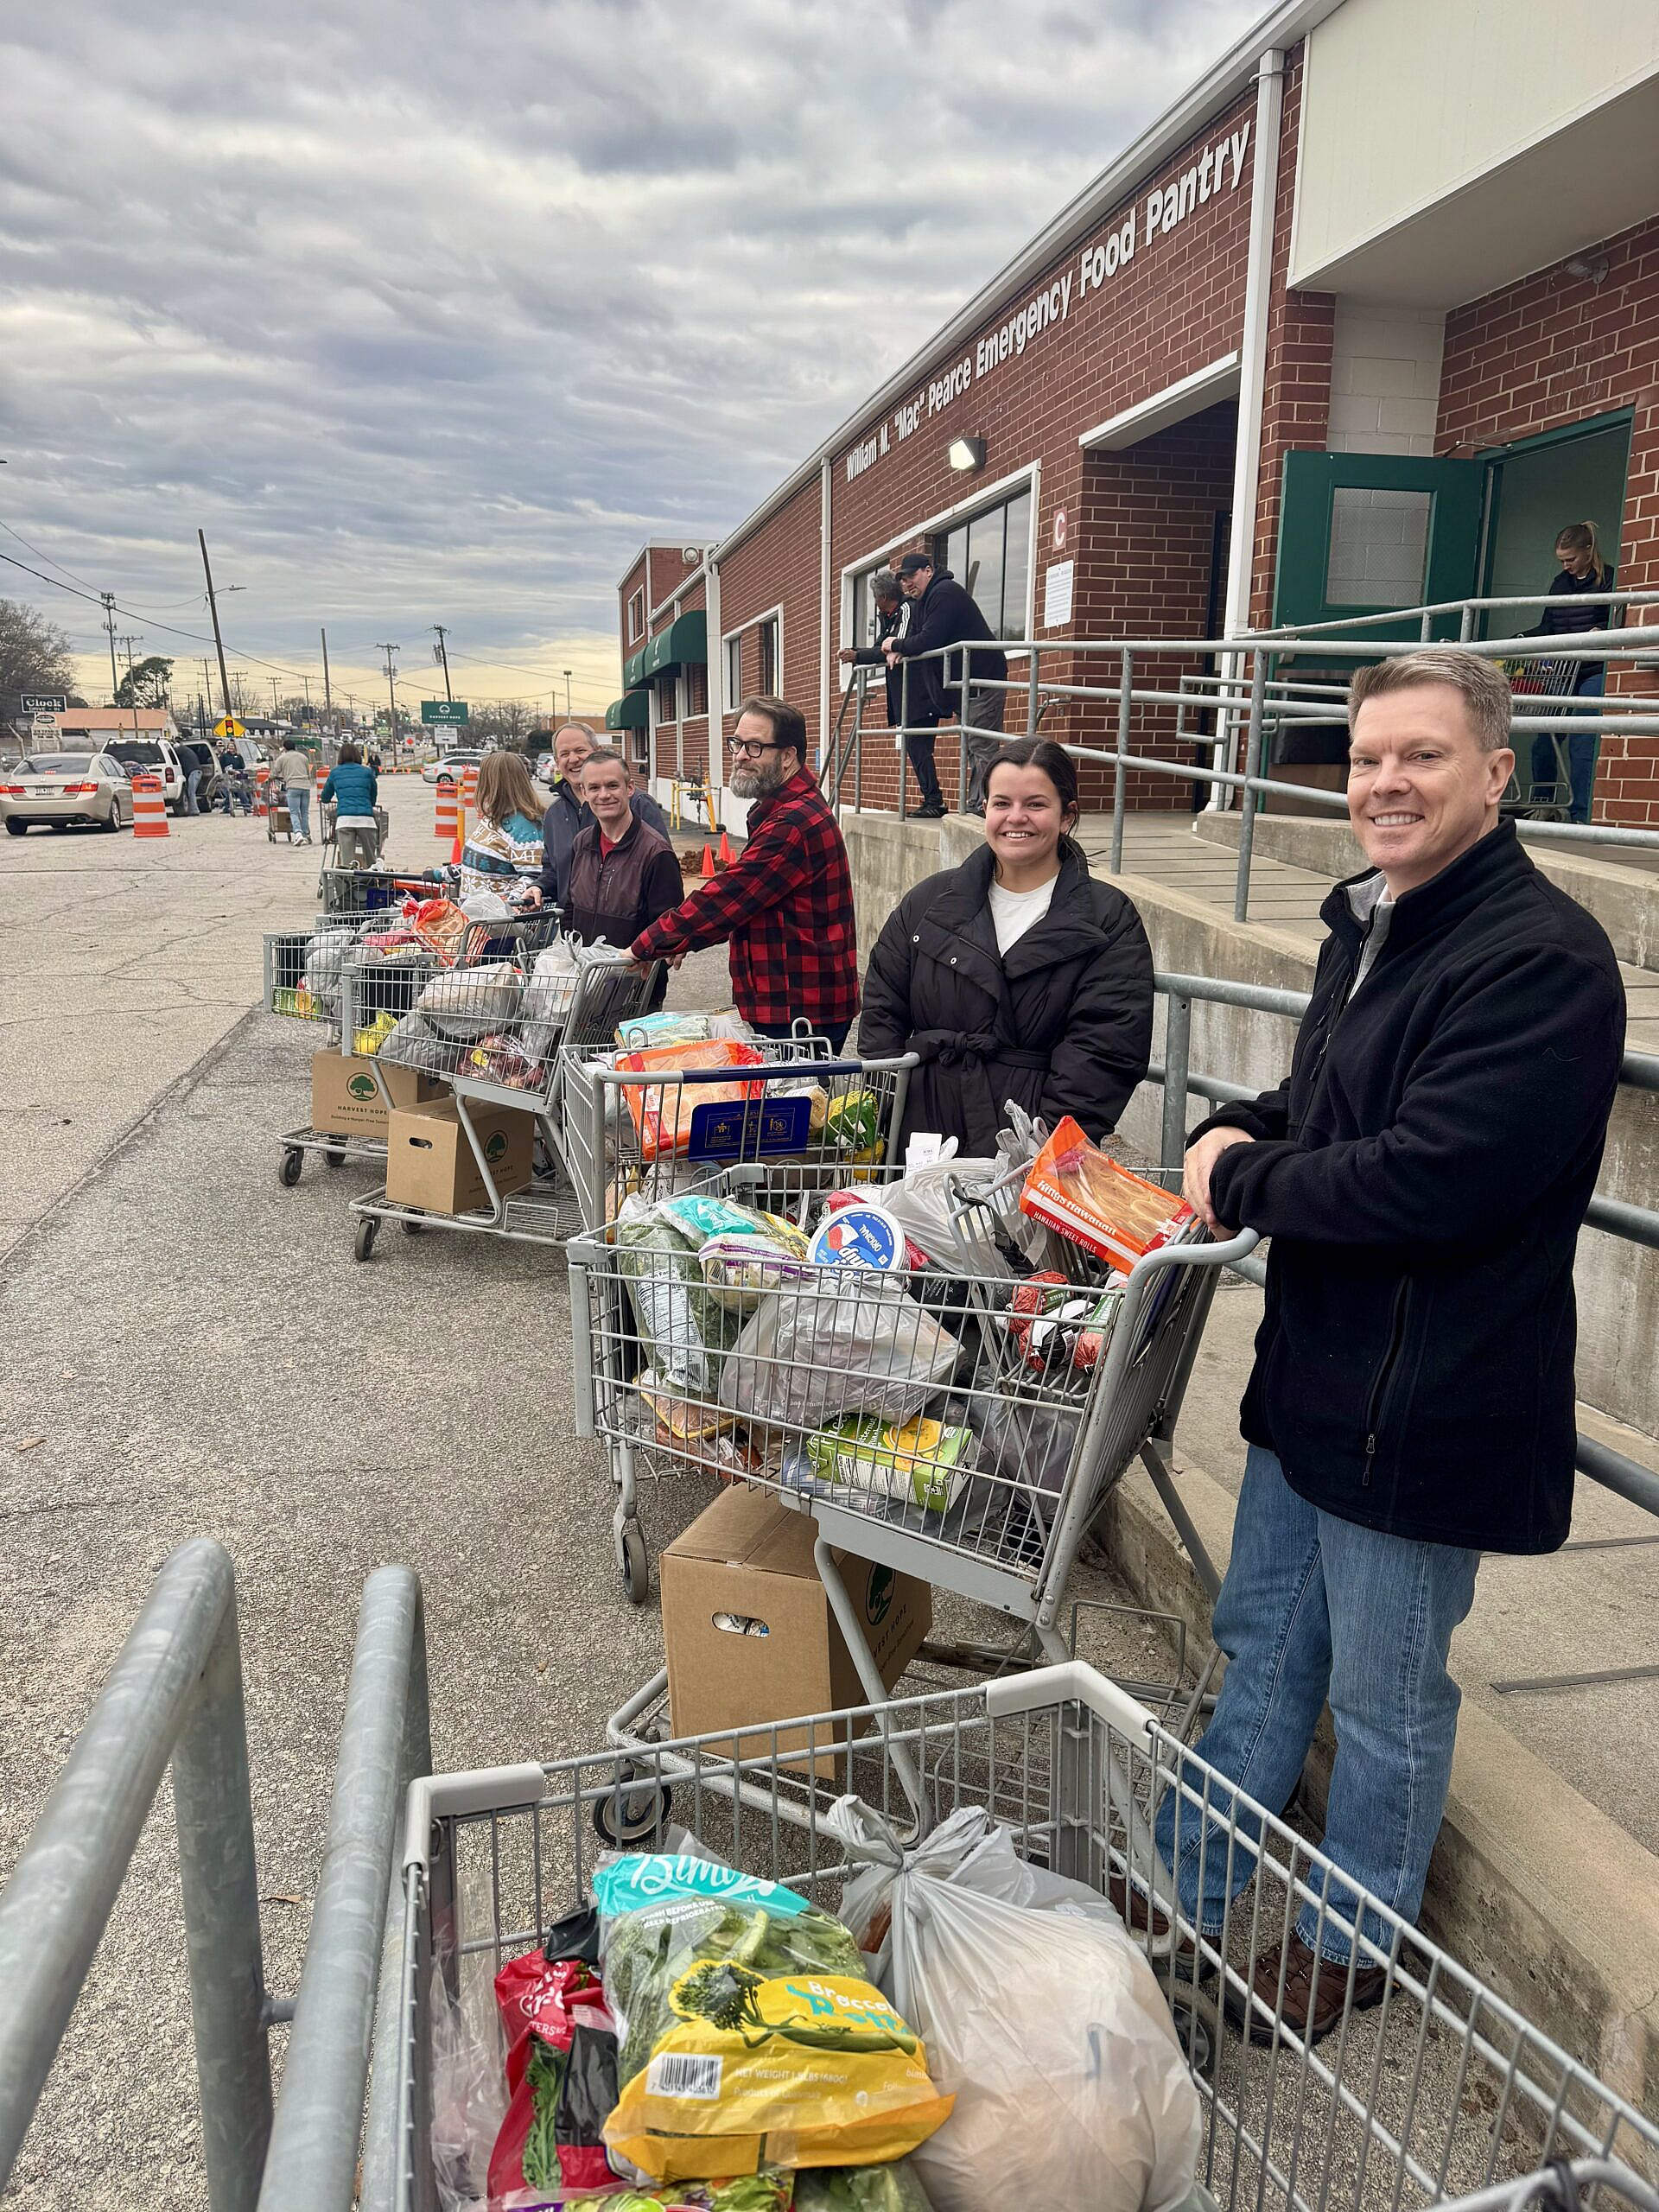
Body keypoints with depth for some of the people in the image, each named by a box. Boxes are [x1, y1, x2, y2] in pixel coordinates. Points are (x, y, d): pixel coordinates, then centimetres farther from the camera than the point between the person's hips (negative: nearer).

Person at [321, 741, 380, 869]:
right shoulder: (367, 772, 13)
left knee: (346, 860, -6)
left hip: (344, 819, 0)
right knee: (371, 860, 9)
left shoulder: (335, 772, 15)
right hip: (366, 818, 0)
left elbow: (325, 798, 24)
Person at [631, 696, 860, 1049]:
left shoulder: (793, 823, -20)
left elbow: (727, 897, -19)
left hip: (800, 1012, -10)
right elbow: (741, 901, 22)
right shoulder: (778, 811, 18)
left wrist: (646, 947, -10)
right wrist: (686, 940, 11)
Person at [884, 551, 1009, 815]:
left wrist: (896, 645, -8)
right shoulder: (919, 601, 18)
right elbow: (913, 635, 21)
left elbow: (929, 640, -23)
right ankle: (975, 805, 15)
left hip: (982, 678, -11)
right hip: (963, 683, 11)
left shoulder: (944, 593, -15)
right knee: (971, 749, 11)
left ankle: (985, 805, -17)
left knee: (982, 748, -14)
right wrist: (898, 651, -2)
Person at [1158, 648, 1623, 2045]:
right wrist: (1243, 1136, -2)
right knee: (1264, 1648, 22)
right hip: (1313, 1375, 9)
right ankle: (1183, 1892, 41)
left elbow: (1428, 1183, -30)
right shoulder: (1371, 925, 9)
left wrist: (1241, 1179, -15)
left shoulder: (1542, 959, -22)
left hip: (1425, 1410, -9)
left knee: (1384, 1698, 13)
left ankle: (1346, 1947, 37)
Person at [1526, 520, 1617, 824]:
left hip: (1594, 673, -5)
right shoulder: (1560, 582, 15)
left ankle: (1579, 814, -3)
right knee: (1543, 742, 3)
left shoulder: (1610, 580, -2)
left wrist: (1600, 632, -24)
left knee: (1582, 744, -9)